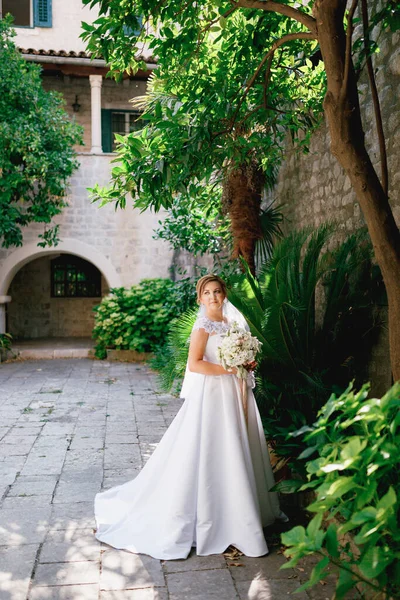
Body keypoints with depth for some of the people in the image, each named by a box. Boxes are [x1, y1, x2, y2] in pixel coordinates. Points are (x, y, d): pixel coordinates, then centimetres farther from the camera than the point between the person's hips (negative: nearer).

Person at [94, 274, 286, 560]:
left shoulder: (230, 322, 11)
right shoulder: (204, 325, -13)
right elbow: (194, 364, -21)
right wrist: (228, 369, -19)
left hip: (231, 394, 8)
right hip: (210, 394, -8)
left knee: (233, 451, 15)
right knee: (209, 453, -2)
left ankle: (233, 513, 30)